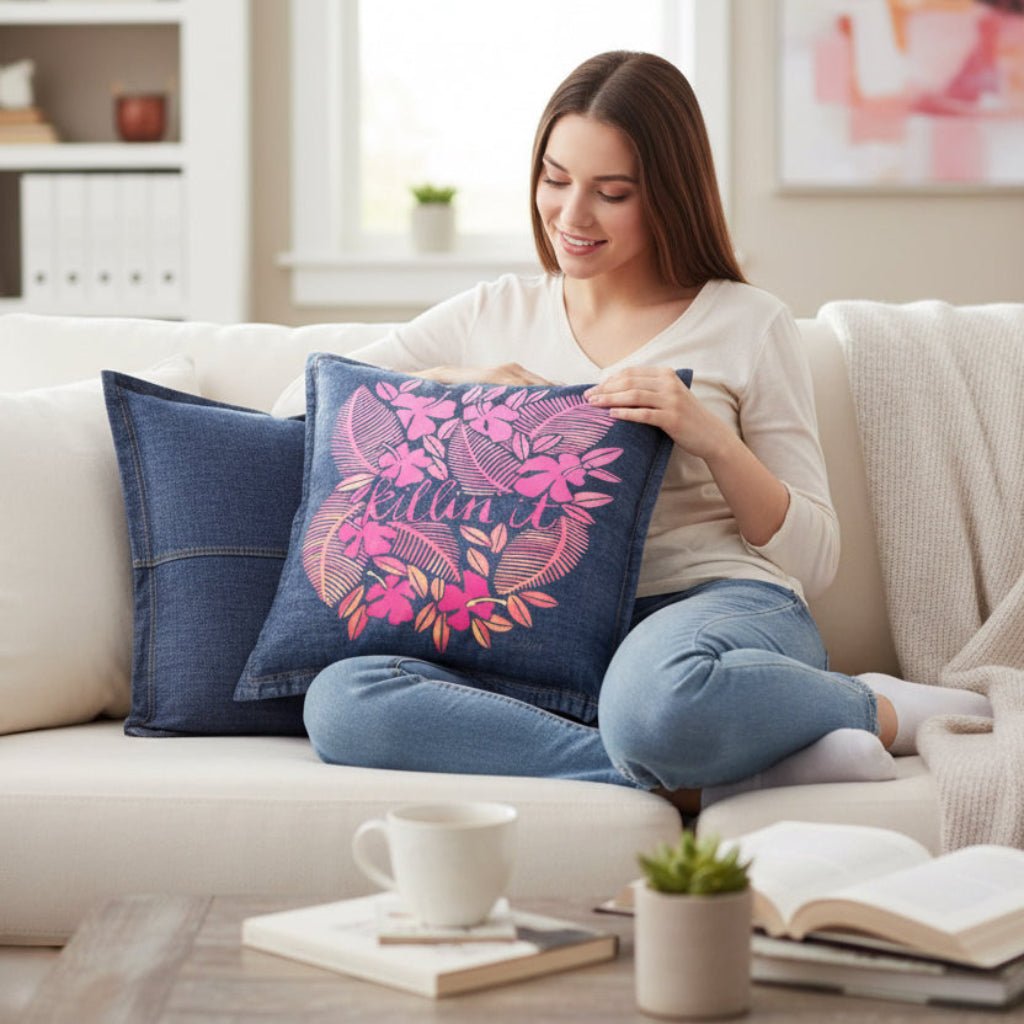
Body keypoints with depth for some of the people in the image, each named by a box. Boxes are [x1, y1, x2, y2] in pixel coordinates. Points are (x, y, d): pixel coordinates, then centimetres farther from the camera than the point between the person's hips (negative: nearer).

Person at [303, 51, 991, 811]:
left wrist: (713, 440, -10)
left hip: (725, 606, -4)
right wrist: (451, 384, 1)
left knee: (654, 697, -44)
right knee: (340, 700, -28)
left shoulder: (748, 325, 8)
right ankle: (709, 770, -29)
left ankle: (879, 712, -12)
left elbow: (814, 561, 6)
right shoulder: (498, 313, 18)